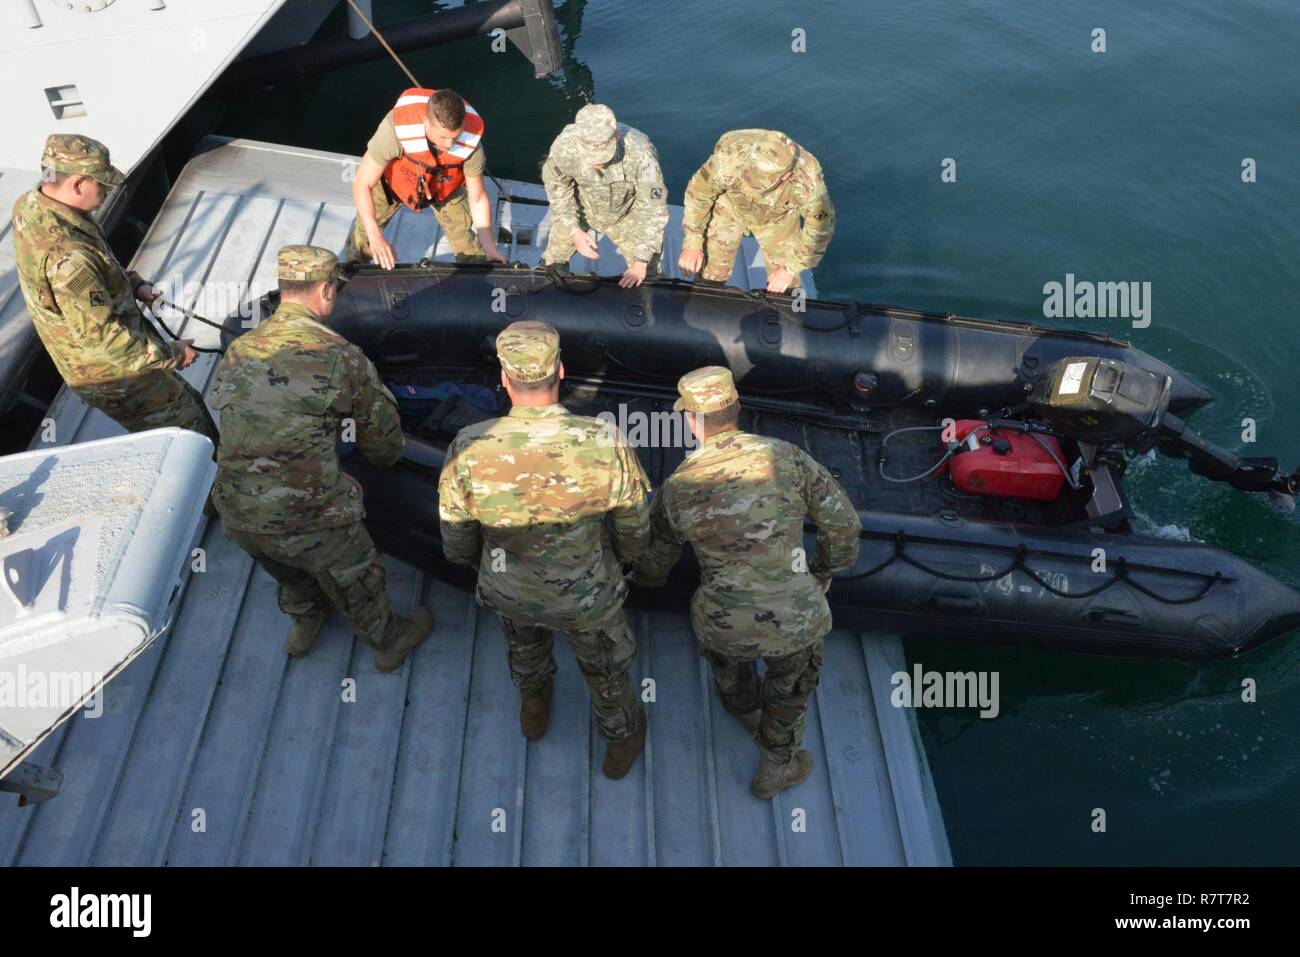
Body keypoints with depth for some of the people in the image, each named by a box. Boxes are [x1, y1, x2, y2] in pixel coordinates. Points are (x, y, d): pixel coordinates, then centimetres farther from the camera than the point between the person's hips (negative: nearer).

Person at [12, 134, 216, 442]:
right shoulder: (65, 255, -36)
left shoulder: (29, 205, -6)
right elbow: (100, 338, -31)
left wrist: (135, 284, 3)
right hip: (114, 377, -10)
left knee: (190, 403, 25)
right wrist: (171, 354, -21)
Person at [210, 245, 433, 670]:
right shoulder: (340, 356, -14)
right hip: (309, 523, -5)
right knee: (357, 585, 24)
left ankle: (304, 624, 64)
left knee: (291, 572, 36)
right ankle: (388, 642, 50)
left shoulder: (237, 351, 2)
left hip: (237, 517, 5)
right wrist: (386, 455, 22)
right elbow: (384, 441, -4)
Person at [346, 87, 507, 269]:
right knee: (365, 230, 11)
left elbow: (478, 199, -20)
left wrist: (490, 248, -18)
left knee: (463, 236, 3)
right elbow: (362, 185, -37)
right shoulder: (397, 128, -45)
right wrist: (376, 238, -49)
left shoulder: (471, 140, -38)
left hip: (446, 186, 1)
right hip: (394, 179, -1)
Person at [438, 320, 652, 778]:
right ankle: (622, 740, 57)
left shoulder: (467, 449, -29)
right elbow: (634, 528, -15)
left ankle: (535, 707, 65)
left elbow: (457, 544, -13)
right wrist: (623, 556, 10)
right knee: (604, 663, 30)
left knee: (523, 635, 38)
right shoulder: (604, 443, -32)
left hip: (508, 589, 2)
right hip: (586, 594, -1)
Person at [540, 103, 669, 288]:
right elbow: (556, 185, -13)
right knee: (553, 259, 13)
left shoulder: (640, 155, -42)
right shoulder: (564, 146, -36)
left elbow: (654, 210, -30)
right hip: (581, 205, 1)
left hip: (628, 212, -1)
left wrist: (641, 261, -30)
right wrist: (573, 230, -19)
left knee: (644, 276, 4)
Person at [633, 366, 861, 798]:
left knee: (723, 648, 37)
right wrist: (826, 569, 19)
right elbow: (843, 522, -1)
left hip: (726, 627, 1)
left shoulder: (677, 488, -7)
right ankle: (776, 767, 50)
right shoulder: (786, 457, -11)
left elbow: (655, 560, 10)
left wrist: (642, 579, 35)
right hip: (794, 622, -1)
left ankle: (747, 710, 66)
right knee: (792, 678, 31)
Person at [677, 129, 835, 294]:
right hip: (731, 205, 0)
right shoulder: (730, 158, -41)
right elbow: (698, 192, -21)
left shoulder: (808, 181, -39)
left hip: (778, 217, 0)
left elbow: (821, 227, -21)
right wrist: (692, 244, -18)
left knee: (783, 288, 3)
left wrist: (791, 269, -17)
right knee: (710, 276, 0)